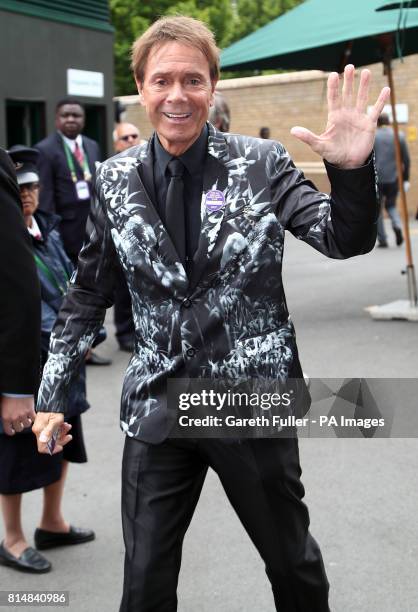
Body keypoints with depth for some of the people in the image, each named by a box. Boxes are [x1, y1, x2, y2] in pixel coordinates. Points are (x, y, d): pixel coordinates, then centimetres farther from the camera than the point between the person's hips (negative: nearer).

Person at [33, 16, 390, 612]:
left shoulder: (261, 163, -5)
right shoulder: (116, 180, 1)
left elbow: (344, 240, -11)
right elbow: (88, 295, 8)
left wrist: (352, 169, -30)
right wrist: (53, 393, 6)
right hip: (158, 408, 1)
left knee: (294, 564, 17)